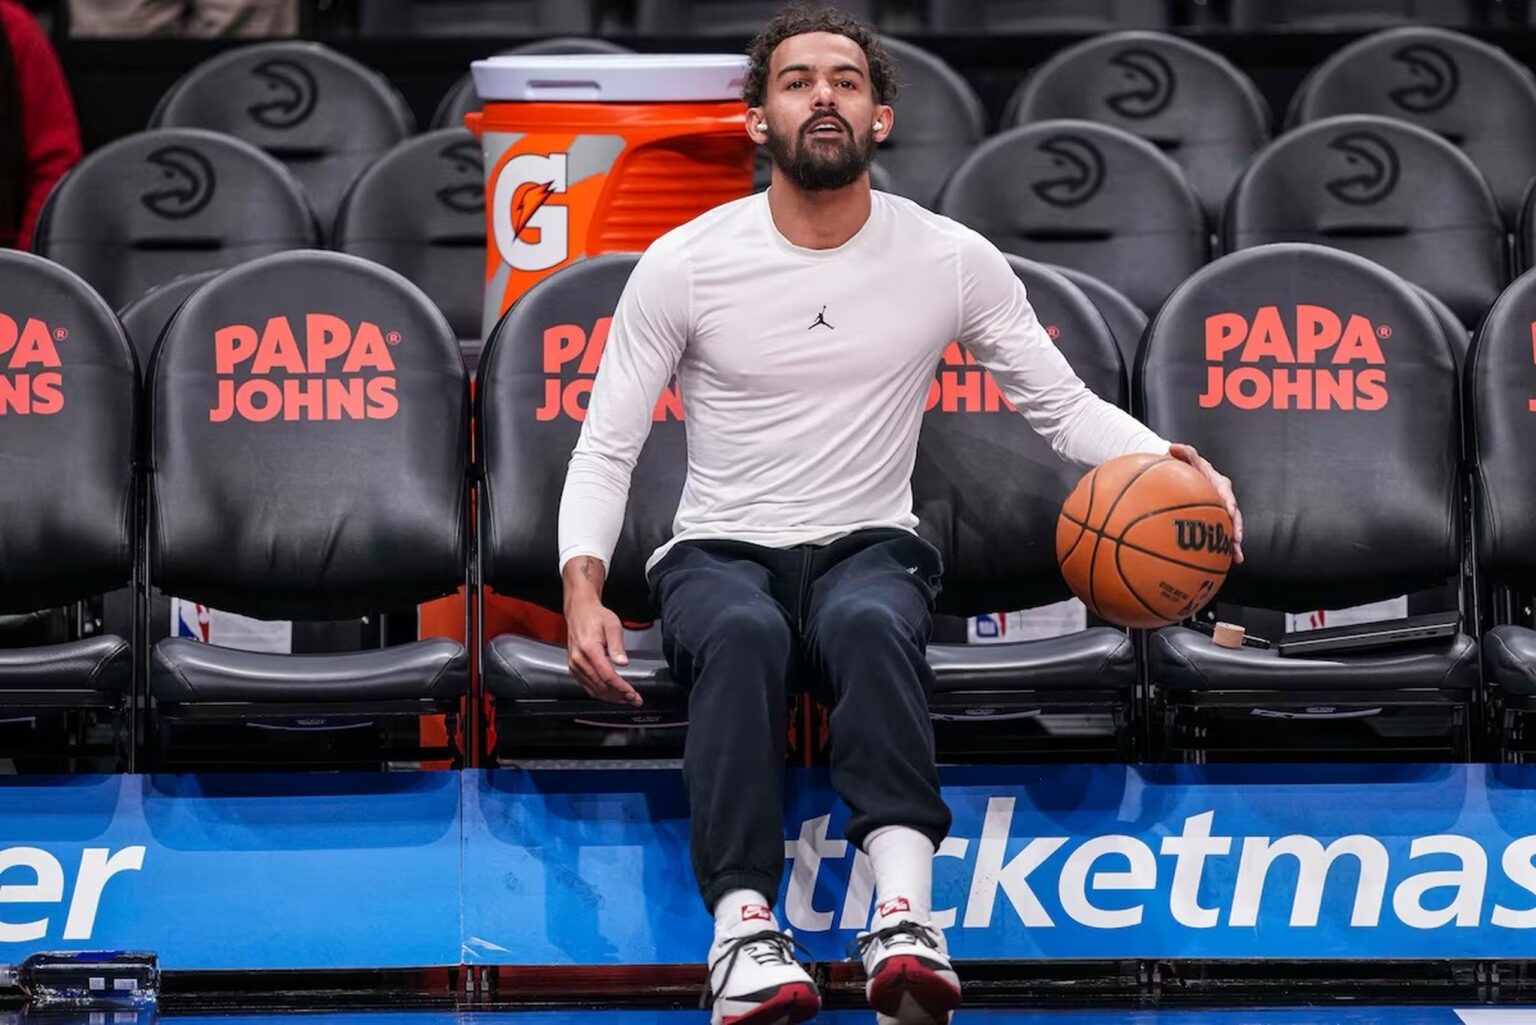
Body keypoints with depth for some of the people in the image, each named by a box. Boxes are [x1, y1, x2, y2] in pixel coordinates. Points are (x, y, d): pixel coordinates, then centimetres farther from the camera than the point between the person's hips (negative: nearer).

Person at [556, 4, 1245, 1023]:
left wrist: (1164, 461, -16)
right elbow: (607, 450, -2)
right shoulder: (683, 264, -3)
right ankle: (744, 926, -50)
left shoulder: (953, 260, 0)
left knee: (871, 624, -38)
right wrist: (583, 591, -20)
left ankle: (905, 916, -53)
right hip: (722, 554, 0)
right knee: (743, 633, -38)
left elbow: (1063, 404, 6)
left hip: (869, 549, 0)